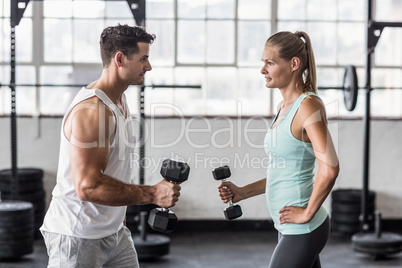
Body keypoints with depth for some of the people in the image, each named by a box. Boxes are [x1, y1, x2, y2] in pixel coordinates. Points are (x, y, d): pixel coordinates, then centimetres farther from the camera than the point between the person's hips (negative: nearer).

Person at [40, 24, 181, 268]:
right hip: (78, 236, -9)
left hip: (115, 232, 9)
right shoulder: (92, 110, -23)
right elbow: (88, 187, -28)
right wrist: (153, 194, -25)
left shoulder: (120, 99, 9)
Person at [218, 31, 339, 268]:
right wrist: (243, 192, 9)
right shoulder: (284, 107, 11)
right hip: (292, 229, 9)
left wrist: (307, 213, -19)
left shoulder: (308, 105, -17)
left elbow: (329, 168, -27)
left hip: (302, 230, -9)